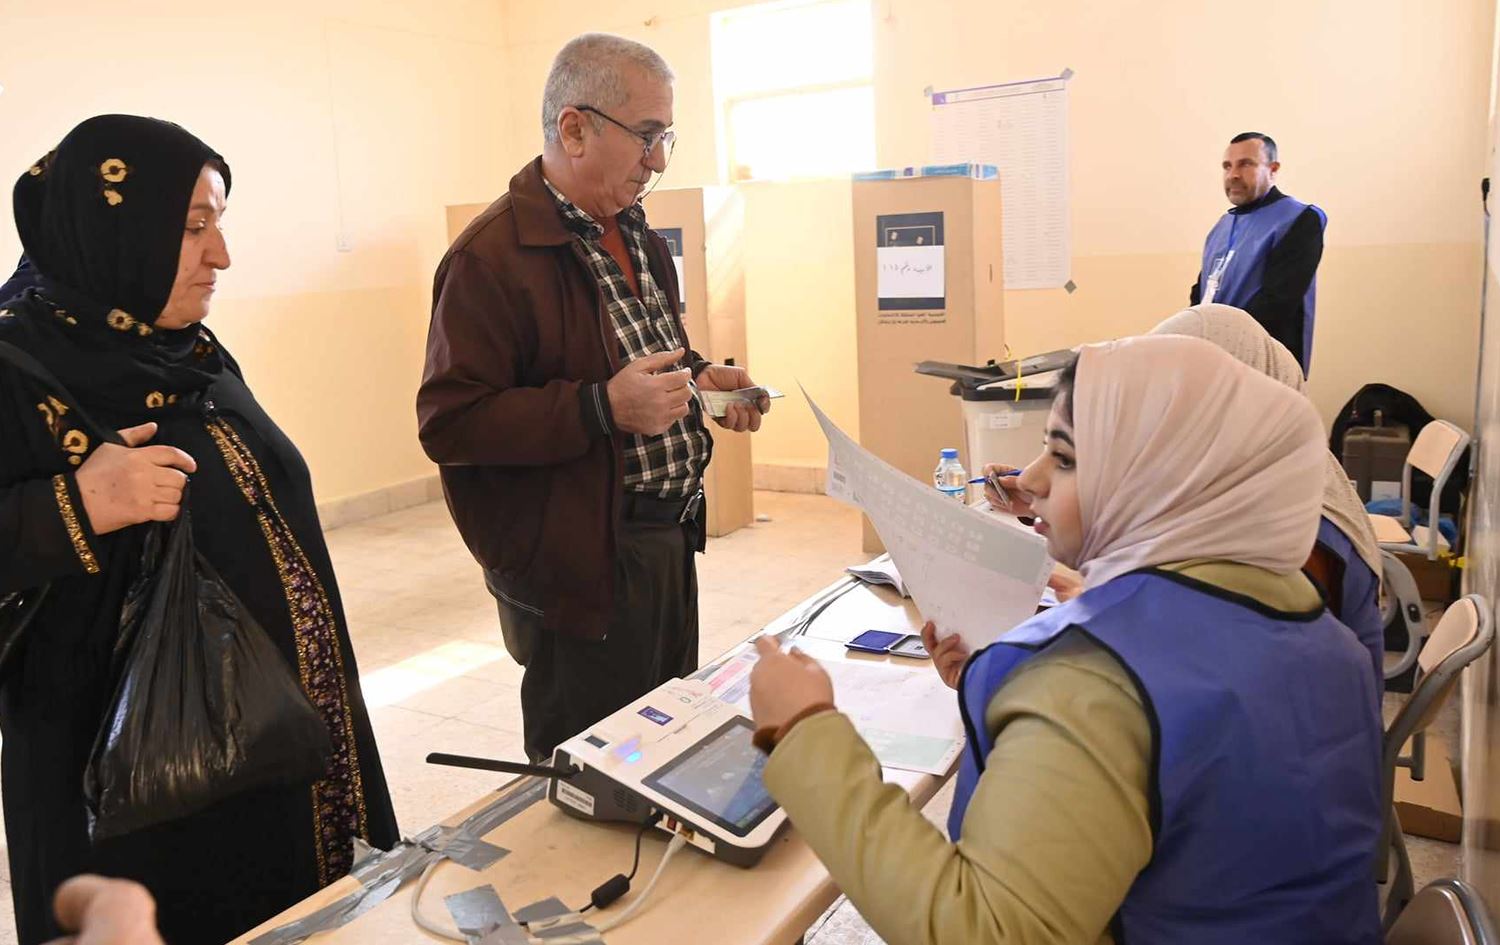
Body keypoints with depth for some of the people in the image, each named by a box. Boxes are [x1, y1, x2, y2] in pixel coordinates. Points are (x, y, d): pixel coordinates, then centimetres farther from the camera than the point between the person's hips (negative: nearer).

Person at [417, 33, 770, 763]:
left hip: (669, 542, 9)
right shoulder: (492, 256, -17)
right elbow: (448, 423, -21)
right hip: (581, 567, -8)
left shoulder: (636, 236, 13)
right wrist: (603, 407, -28)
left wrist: (702, 378, 4)